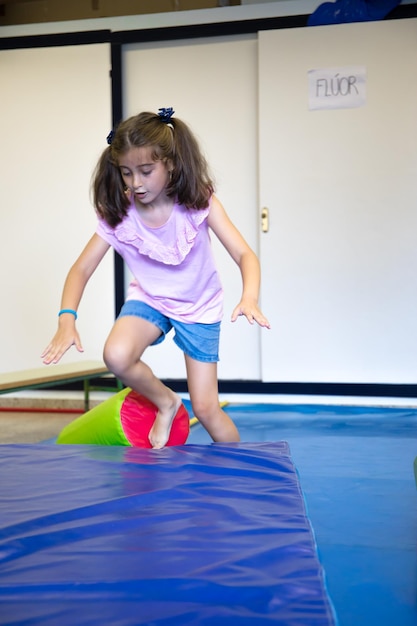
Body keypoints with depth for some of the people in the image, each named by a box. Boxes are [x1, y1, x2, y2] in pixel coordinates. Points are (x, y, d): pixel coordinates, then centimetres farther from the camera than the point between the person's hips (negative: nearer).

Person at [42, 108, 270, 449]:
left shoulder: (199, 202, -22)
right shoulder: (118, 215, -17)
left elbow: (244, 254, -25)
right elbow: (81, 269, -14)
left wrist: (249, 297, -47)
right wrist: (67, 318, -32)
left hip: (199, 306, -1)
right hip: (148, 299, 2)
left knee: (205, 408, -2)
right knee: (117, 355, -32)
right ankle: (165, 402, 0)